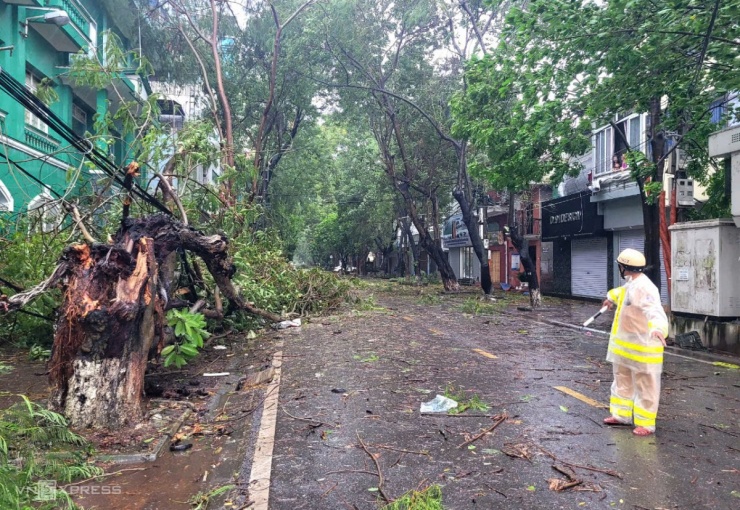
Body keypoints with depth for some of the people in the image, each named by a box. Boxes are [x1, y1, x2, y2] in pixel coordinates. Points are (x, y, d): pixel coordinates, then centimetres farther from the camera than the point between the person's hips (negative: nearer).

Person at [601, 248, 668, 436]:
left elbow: (655, 310, -41)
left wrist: (658, 328, -60)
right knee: (622, 380, 21)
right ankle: (622, 414, 35)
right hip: (625, 345, 10)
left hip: (642, 347, -10)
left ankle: (646, 423, 16)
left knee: (645, 386, 4)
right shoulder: (631, 283, 6)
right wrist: (612, 296, 52)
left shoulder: (643, 288, -26)